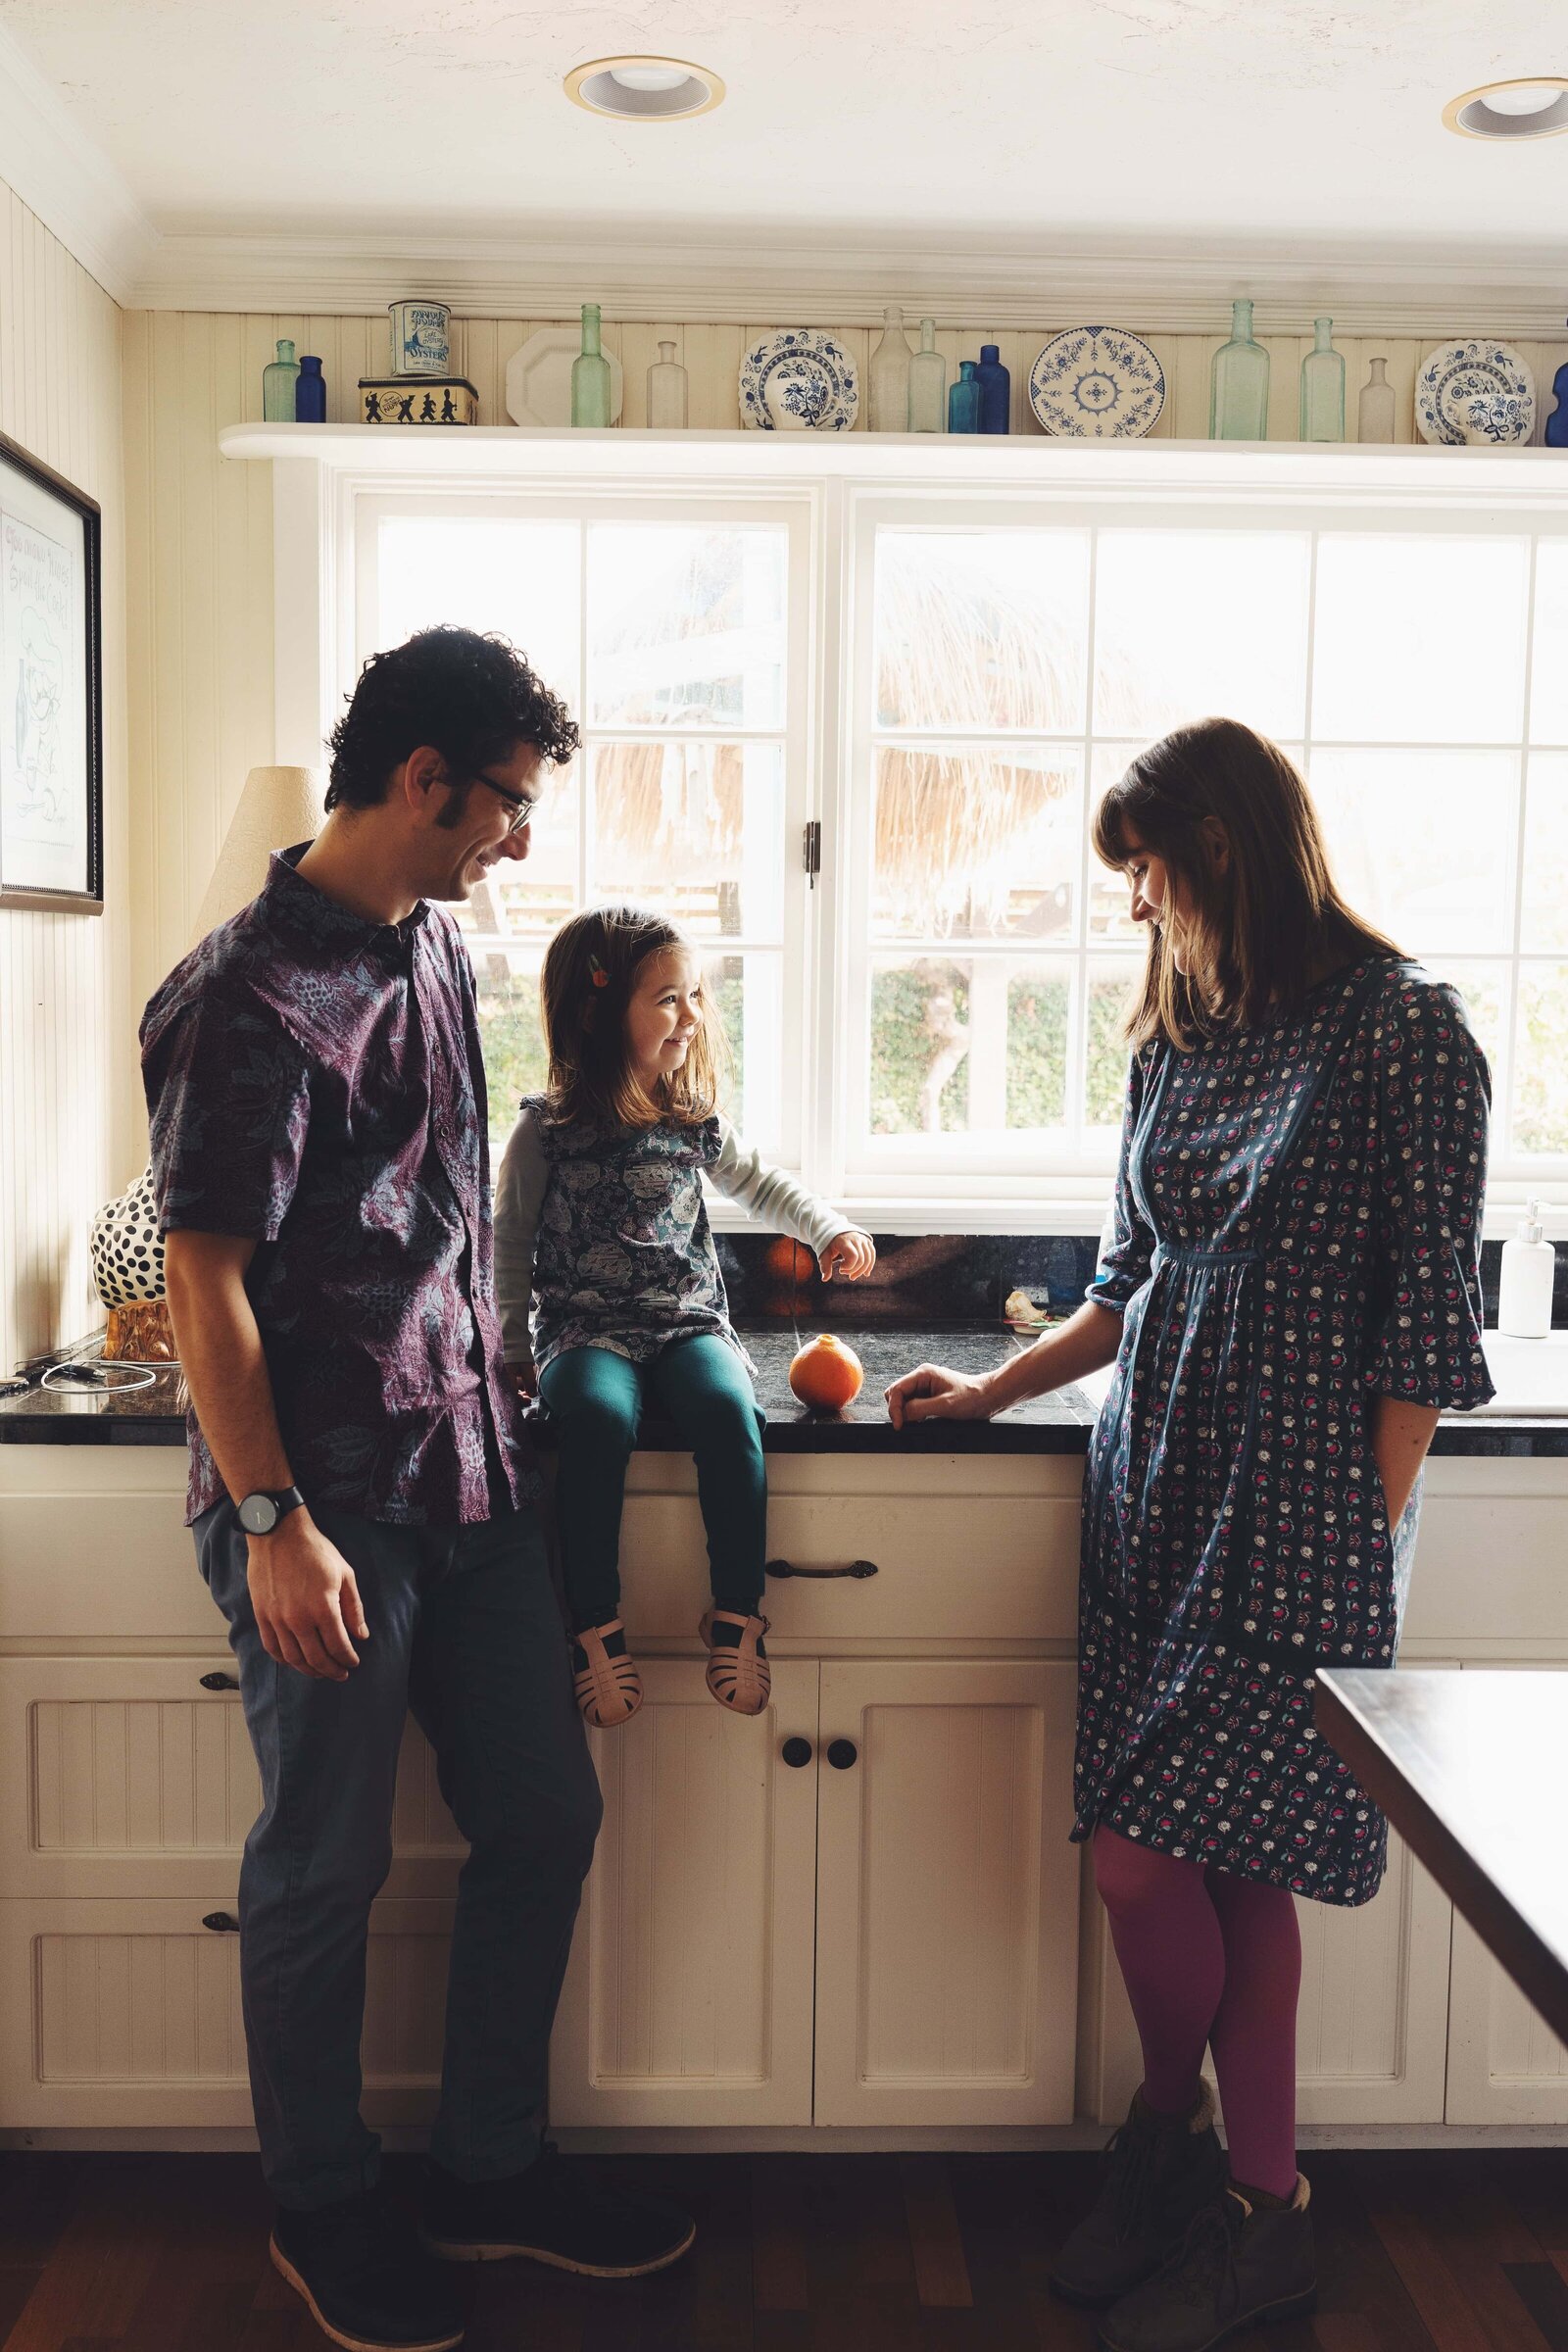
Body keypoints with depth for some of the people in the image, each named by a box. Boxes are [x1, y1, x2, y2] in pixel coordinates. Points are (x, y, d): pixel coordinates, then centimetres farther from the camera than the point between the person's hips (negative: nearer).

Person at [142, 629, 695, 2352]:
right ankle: (321, 2213, 31)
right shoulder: (253, 999, -16)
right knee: (325, 1869, 8)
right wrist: (274, 1526, -17)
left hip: (469, 1477, 8)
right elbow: (205, 1282, -16)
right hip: (330, 1508, -8)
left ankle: (487, 2171, 33)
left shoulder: (436, 947, 10)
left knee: (544, 1815, 13)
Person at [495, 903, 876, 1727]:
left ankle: (737, 1613, -17)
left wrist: (829, 1229, 11)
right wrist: (514, 1349, 6)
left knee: (728, 1412, -30)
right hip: (583, 1329, -2)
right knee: (597, 1421, -35)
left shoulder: (693, 1120, 8)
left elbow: (760, 1185, 25)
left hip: (689, 1321, 3)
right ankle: (595, 1624, -21)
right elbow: (510, 1243, 7)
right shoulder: (545, 1130, -2)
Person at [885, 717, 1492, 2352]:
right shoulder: (1176, 1039, 13)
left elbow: (1426, 1320, -9)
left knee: (1152, 1861, -5)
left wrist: (1373, 1538, -10)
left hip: (1299, 1514, -6)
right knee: (1227, 1869, 9)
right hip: (1155, 1485, 6)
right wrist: (987, 1392, 17)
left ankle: (1176, 2135, 25)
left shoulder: (1404, 1029, -8)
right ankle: (1257, 2205, 27)